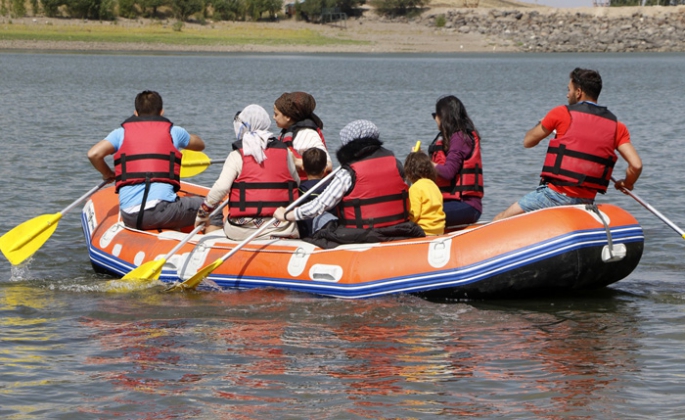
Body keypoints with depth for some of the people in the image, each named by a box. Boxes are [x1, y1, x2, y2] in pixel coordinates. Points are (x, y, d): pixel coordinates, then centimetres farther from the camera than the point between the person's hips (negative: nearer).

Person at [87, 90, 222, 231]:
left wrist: (108, 174, 19)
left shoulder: (121, 133, 14)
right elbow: (200, 144, 32)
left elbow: (93, 154, 0)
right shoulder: (173, 131, 13)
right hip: (162, 209, -3)